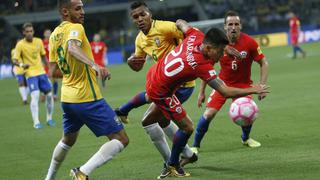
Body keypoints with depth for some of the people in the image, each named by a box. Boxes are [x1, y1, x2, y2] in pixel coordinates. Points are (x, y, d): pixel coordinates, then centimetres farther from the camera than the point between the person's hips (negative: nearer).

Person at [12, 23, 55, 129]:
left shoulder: (39, 41, 4)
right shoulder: (20, 45, -9)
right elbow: (15, 60, -10)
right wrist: (21, 65, -30)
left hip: (41, 72, 5)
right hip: (31, 74, -5)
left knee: (49, 95, 6)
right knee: (35, 96, -19)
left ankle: (49, 119, 24)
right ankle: (36, 122, -17)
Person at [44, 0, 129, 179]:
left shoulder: (54, 34, 10)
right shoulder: (75, 28, -13)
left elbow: (53, 70, 15)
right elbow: (72, 48, -36)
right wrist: (94, 65, -50)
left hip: (67, 98, 8)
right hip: (87, 98, -8)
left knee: (68, 140, 32)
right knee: (121, 139, -6)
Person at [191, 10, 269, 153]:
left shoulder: (249, 42, -18)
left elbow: (263, 63, -7)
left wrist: (262, 86, -18)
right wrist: (202, 92, 0)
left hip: (243, 84, -1)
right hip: (223, 82, 1)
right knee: (208, 114, -14)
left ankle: (246, 138, 17)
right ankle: (195, 146, 6)